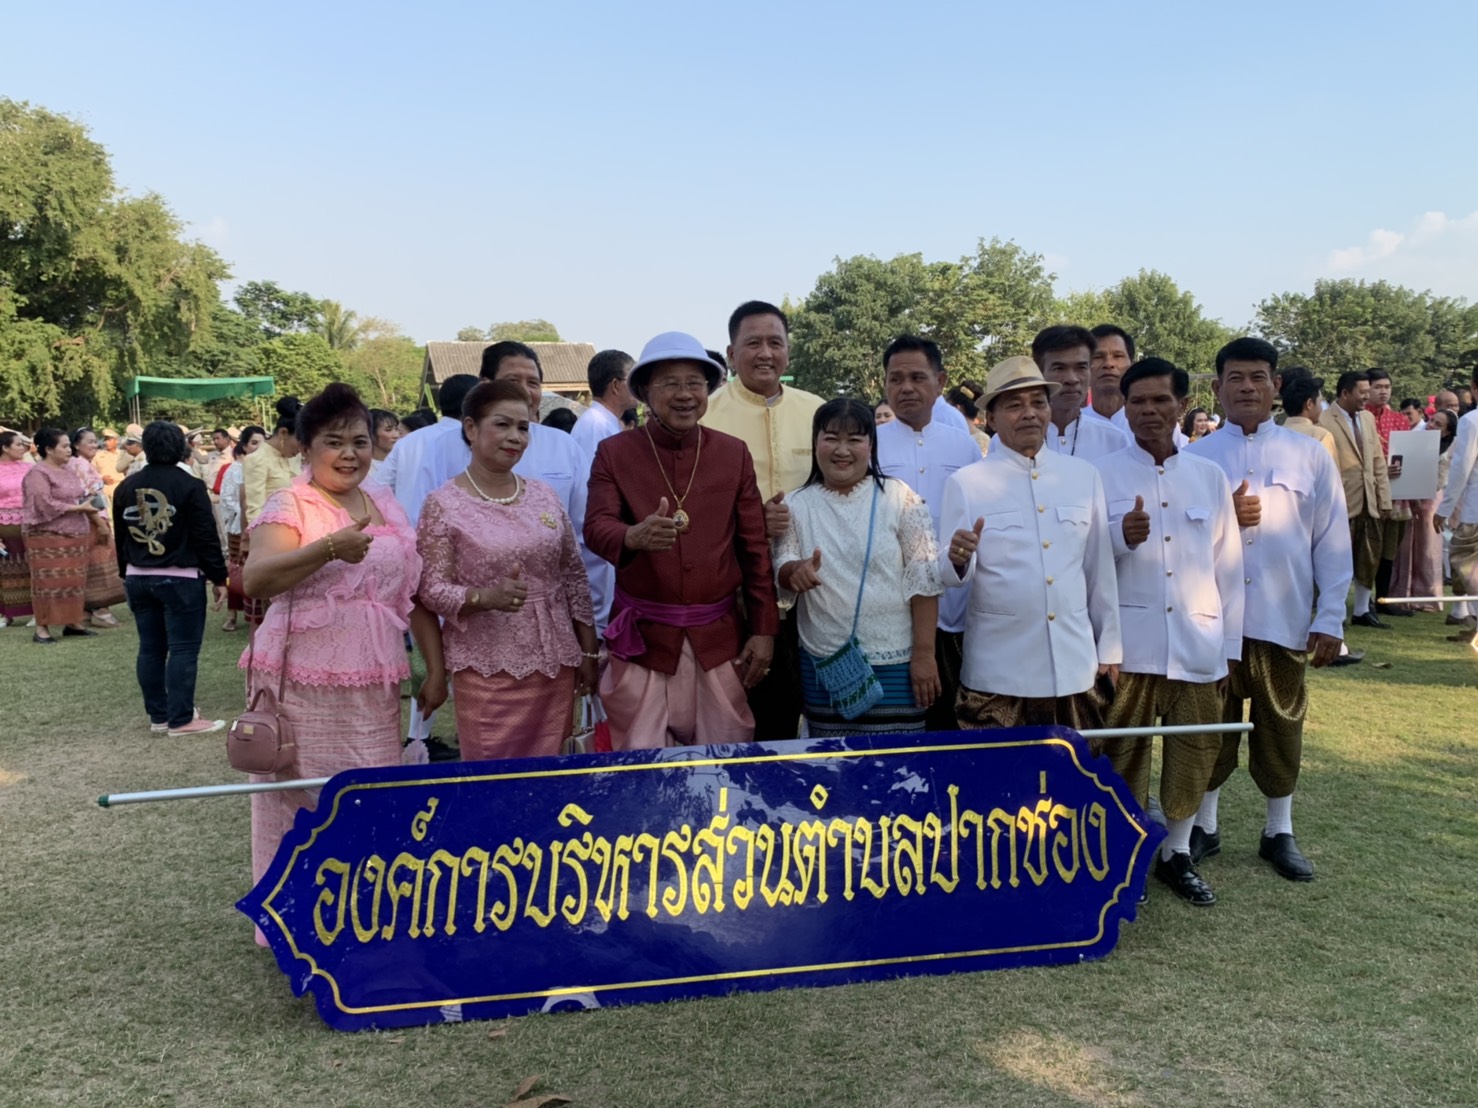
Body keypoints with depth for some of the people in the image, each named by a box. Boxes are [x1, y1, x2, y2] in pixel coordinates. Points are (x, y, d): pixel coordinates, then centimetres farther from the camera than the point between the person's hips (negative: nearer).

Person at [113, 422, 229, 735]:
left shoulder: (125, 487, 8)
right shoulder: (189, 486, -10)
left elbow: (120, 538, 15)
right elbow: (206, 537, -11)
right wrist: (218, 577, -5)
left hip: (138, 578, 6)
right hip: (181, 579, -6)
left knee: (150, 648, 11)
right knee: (183, 648, -3)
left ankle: (158, 716, 18)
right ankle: (181, 719, -4)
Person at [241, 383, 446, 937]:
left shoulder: (387, 507, 12)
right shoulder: (288, 506, -4)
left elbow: (416, 590, 16)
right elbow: (255, 581, -20)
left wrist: (435, 666, 11)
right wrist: (328, 548, -32)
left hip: (373, 684, 5)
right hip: (303, 683, -4)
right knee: (305, 800, 3)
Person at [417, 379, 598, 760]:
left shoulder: (543, 494, 6)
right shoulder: (444, 504, -7)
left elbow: (574, 576, 10)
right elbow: (431, 589, -8)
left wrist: (588, 651, 8)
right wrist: (485, 597, -26)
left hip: (555, 663, 4)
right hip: (487, 670, -4)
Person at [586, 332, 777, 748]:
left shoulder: (734, 452, 4)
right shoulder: (614, 453, 0)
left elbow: (755, 546, 5)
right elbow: (596, 527, -12)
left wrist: (764, 629, 2)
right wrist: (634, 537, -35)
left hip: (719, 637, 2)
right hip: (643, 637, -1)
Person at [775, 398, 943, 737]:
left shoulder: (899, 498, -4)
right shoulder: (797, 505, 4)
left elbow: (923, 579, -4)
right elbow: (780, 569, 5)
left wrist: (923, 653, -7)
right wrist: (794, 571, -19)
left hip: (894, 665, -2)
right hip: (822, 666, 2)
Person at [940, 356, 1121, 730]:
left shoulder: (1084, 475, 7)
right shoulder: (966, 483, -3)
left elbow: (1100, 567, 11)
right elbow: (950, 577, -3)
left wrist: (1109, 646, 12)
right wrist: (959, 561, -25)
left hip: (1076, 665, 3)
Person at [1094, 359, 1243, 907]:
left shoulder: (1210, 477, 9)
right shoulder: (1102, 475, 0)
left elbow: (1228, 567, 10)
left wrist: (1230, 645, 8)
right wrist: (1119, 538, -21)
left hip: (1199, 646, 3)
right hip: (1128, 645, -2)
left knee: (1196, 750, 8)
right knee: (1124, 754, 3)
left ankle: (1176, 853, 26)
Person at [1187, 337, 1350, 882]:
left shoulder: (1310, 455, 2)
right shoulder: (1194, 458, 0)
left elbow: (1332, 543, 2)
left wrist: (1331, 618, -2)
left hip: (1284, 621, 1)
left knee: (1281, 729, 12)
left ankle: (1280, 832, 30)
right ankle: (1203, 826, 27)